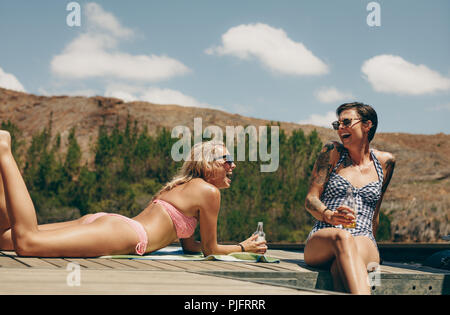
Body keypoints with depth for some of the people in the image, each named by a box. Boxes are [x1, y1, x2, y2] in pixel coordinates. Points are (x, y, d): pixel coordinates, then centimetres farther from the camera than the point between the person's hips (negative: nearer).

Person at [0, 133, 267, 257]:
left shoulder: (185, 186, 32)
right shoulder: (209, 191, 4)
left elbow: (188, 244, 36)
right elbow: (210, 249, 8)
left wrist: (245, 245, 39)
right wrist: (243, 248, 23)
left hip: (105, 220, 9)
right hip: (122, 233, -9)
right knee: (26, 243, -24)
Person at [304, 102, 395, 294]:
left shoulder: (385, 162, 15)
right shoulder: (332, 152, 10)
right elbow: (310, 200, 5)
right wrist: (330, 216, -17)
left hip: (364, 244, 1)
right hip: (321, 241, -1)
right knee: (342, 237, -40)